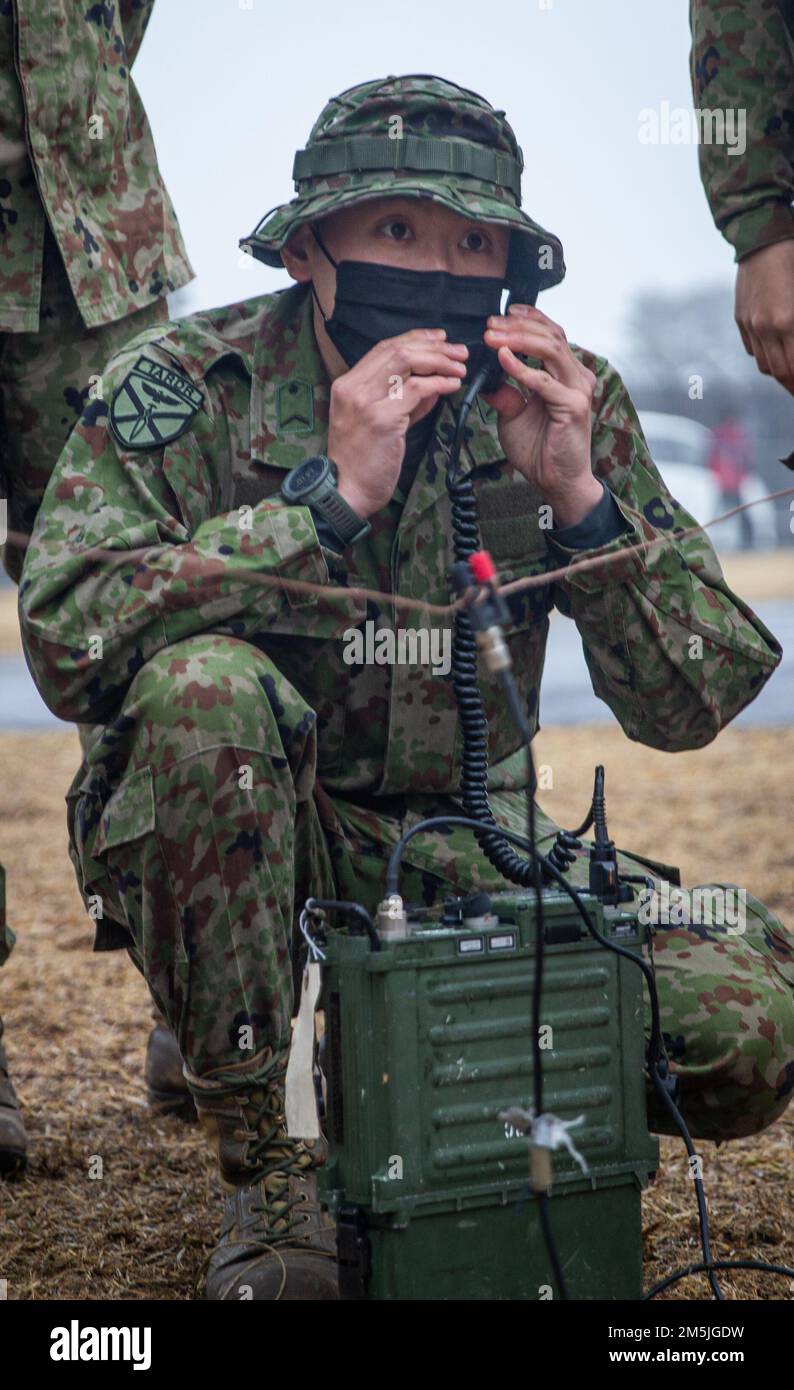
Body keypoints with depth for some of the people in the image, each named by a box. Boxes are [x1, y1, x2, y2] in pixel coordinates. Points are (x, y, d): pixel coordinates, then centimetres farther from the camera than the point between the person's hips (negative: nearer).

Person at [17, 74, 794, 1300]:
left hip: (460, 853, 2)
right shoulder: (188, 388, -12)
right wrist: (331, 499, -30)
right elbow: (68, 643, -28)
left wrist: (581, 496, -22)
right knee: (205, 684, -36)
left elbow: (695, 704, -6)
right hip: (223, 850, -2)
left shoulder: (568, 402, -3)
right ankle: (270, 1172, -19)